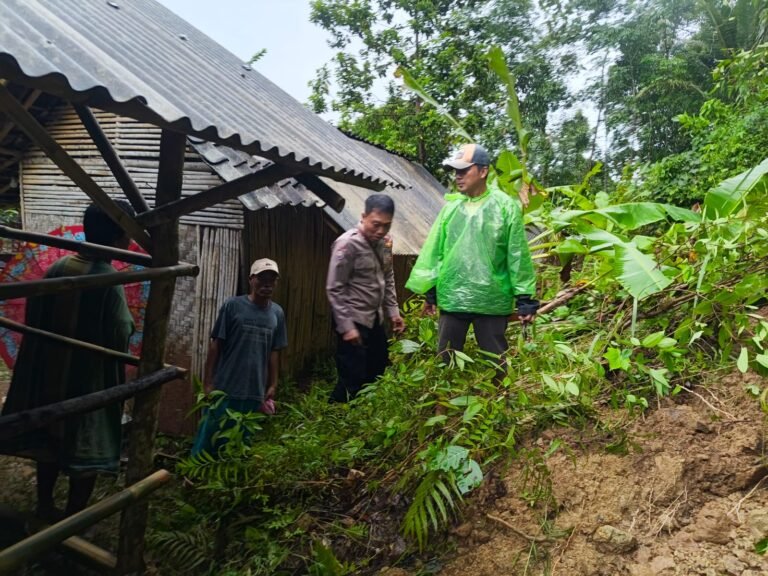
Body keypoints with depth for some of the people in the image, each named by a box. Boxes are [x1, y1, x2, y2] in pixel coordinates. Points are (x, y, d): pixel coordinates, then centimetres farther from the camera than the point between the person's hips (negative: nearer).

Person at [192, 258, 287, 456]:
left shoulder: (277, 313, 5)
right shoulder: (233, 306, -6)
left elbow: (274, 352, 10)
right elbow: (216, 344, -4)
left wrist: (273, 385, 10)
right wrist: (208, 380, -5)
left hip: (255, 391, 3)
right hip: (225, 388, -3)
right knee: (210, 438, 5)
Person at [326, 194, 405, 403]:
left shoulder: (385, 243, 3)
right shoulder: (347, 244, -19)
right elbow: (334, 289, -18)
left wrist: (393, 311, 10)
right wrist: (346, 326, -20)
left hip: (375, 320, 8)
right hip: (354, 321, -8)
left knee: (376, 372, 18)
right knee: (353, 379, -3)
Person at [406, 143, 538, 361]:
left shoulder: (505, 206, -5)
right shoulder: (451, 207, 6)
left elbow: (517, 256, -4)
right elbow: (435, 250, 10)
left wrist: (524, 298, -4)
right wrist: (430, 290, 9)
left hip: (491, 300, -4)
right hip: (451, 298, 4)